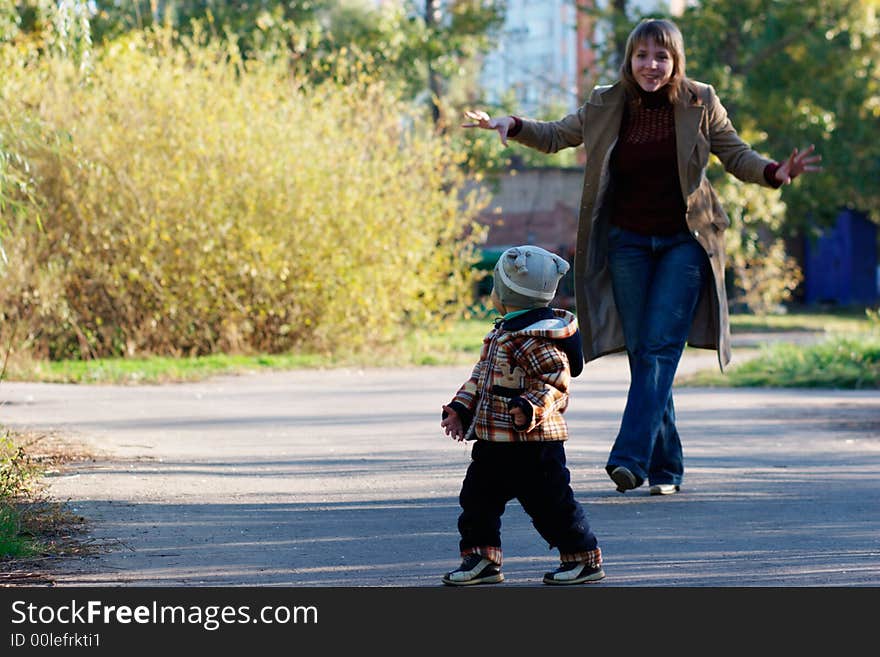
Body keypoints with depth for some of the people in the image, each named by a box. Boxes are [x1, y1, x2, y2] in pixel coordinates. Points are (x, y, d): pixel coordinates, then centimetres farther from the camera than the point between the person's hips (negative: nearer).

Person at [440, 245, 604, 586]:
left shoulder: (535, 339, -19)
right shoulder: (502, 332, 13)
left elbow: (557, 379, -26)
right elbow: (482, 375, 20)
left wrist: (532, 407, -40)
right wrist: (460, 408, 13)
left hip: (533, 442, -10)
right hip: (493, 440, 10)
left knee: (549, 502, -2)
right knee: (477, 497, 10)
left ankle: (584, 559, 10)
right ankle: (481, 559, 18)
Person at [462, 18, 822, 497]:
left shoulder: (700, 104, -3)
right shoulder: (606, 106, 1)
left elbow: (737, 156, 5)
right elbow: (555, 136, 14)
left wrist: (774, 172, -15)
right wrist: (512, 126, -4)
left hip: (683, 243, -2)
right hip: (628, 242, 2)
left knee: (661, 347, -14)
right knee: (641, 354, 1)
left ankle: (631, 456, -21)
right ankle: (666, 467, 8)